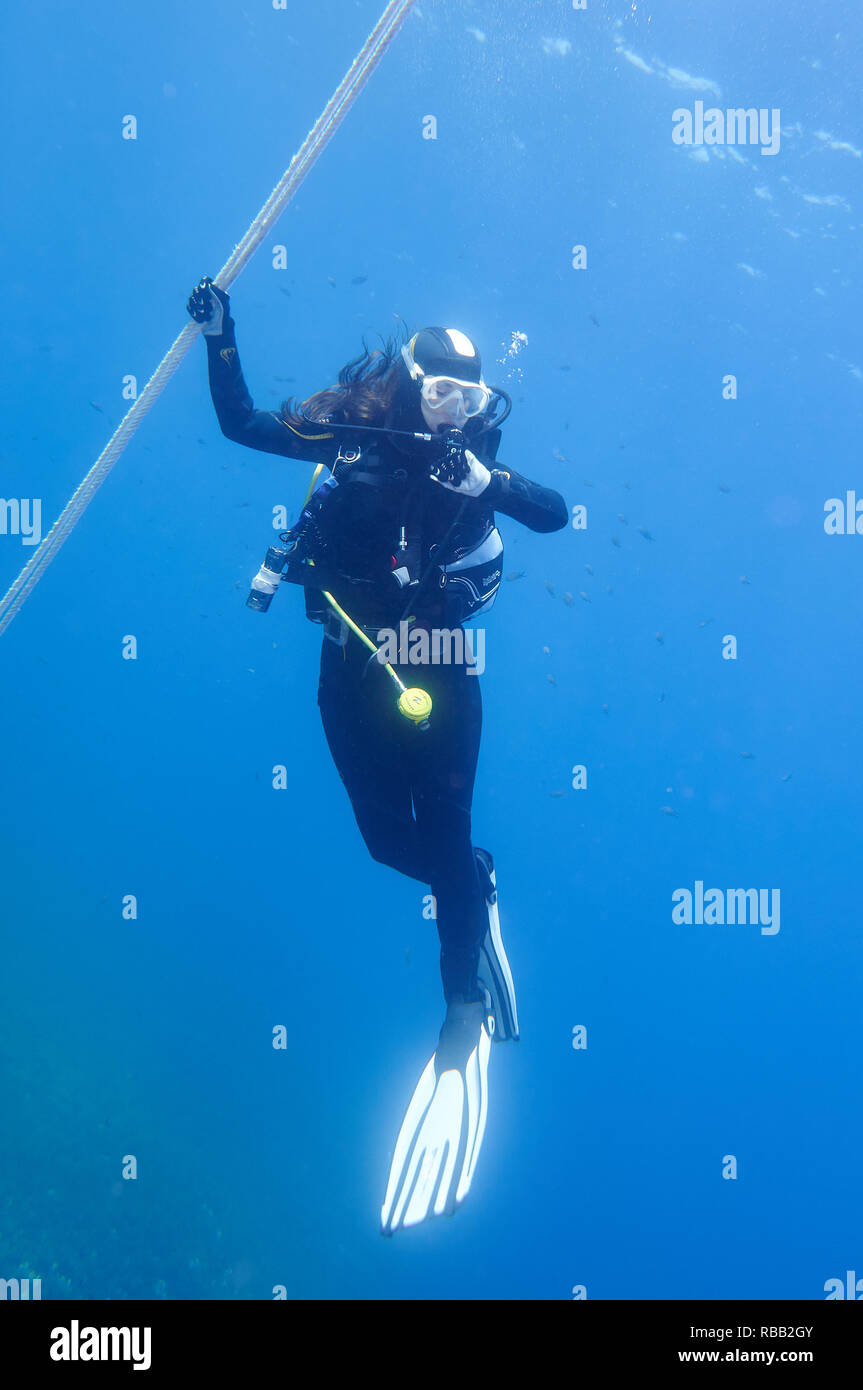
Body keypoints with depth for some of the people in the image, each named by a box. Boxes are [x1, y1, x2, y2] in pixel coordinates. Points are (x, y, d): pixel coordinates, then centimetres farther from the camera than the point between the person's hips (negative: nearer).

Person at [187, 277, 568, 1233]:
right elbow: (241, 424, 5)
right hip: (352, 669, 2)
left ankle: (466, 1017, 5)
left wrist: (485, 481, -27)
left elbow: (552, 515, -11)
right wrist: (220, 334, -3)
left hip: (439, 668, -2)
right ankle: (477, 886, 38)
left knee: (444, 834, -4)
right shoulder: (356, 432, 2)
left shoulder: (474, 457, 2)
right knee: (389, 839, 7)